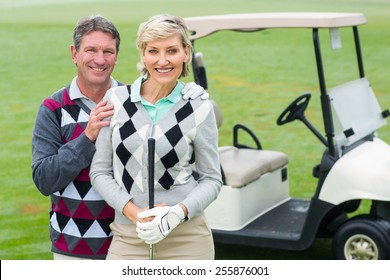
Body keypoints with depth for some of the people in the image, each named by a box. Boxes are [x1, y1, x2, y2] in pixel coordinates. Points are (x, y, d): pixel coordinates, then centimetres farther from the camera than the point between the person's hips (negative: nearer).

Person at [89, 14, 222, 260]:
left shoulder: (199, 109, -2)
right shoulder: (115, 99, 2)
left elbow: (212, 179, 4)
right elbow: (100, 171, 5)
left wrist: (179, 212, -14)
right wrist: (134, 212, -10)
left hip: (186, 238, -1)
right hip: (128, 238, 1)